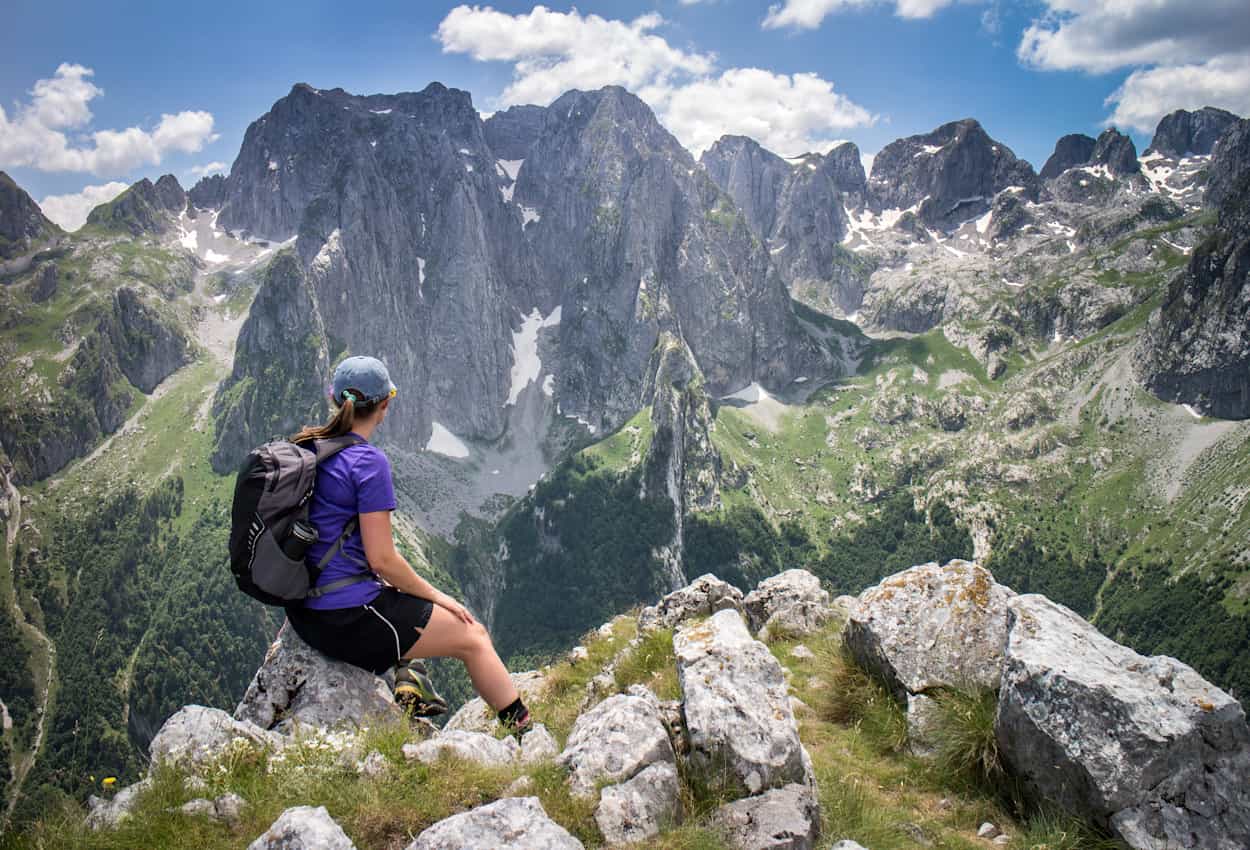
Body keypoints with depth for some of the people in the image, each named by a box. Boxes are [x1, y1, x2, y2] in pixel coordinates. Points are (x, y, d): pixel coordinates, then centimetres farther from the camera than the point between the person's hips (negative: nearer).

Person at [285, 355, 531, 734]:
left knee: (399, 590, 35)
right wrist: (436, 596, -2)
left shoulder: (303, 446, 6)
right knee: (474, 637, 5)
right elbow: (382, 559, -19)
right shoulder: (368, 461, -18)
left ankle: (408, 678, 23)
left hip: (303, 610, 9)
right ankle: (527, 734, 13)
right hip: (347, 618, -9)